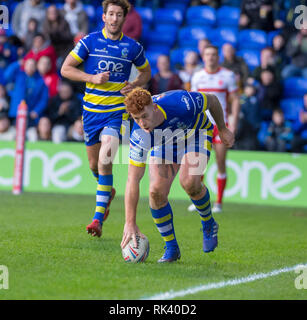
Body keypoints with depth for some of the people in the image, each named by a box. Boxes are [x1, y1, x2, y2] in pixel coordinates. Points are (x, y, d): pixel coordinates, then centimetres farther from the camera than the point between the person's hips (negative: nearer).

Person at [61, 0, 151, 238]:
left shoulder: (133, 47, 0)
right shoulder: (90, 42, -2)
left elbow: (146, 72, 17)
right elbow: (66, 69, -1)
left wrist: (135, 85, -5)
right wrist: (92, 78, -15)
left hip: (117, 111, -2)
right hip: (92, 109, 2)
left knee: (105, 161, -19)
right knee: (94, 163, 12)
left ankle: (98, 218, -18)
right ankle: (108, 192, 45)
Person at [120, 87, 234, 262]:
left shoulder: (181, 102, -40)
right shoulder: (139, 136, -33)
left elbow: (212, 100, -17)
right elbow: (133, 180, -29)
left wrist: (223, 129, -2)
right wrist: (130, 223, -33)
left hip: (196, 134, -2)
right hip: (164, 142, 2)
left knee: (189, 182, -27)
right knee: (157, 191, -18)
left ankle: (209, 224, 3)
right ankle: (171, 247, 1)